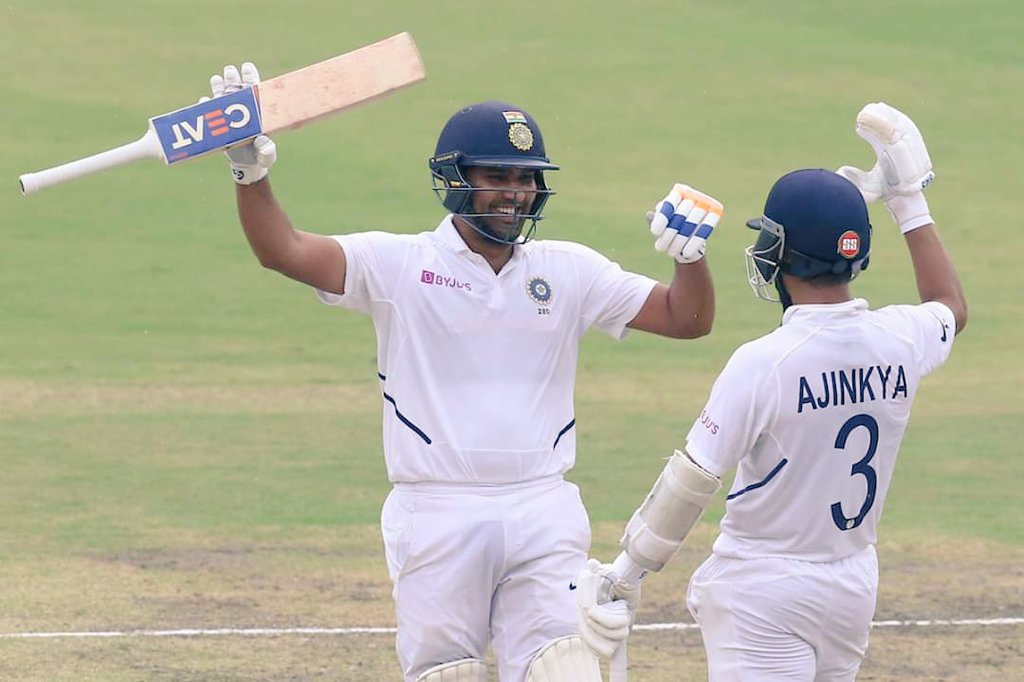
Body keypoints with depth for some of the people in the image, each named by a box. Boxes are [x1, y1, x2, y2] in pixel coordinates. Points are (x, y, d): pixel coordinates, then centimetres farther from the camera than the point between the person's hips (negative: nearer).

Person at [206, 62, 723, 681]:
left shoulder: (569, 271, 10)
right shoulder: (398, 265, 1)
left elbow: (686, 318, 9)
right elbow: (283, 250, -11)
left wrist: (690, 253, -11)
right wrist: (251, 168, -26)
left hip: (545, 517, 2)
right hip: (436, 518, -2)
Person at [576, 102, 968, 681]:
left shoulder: (763, 363, -19)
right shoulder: (899, 341, -2)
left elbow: (692, 482, -16)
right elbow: (951, 307, 24)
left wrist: (626, 573, -6)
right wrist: (910, 200, 27)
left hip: (763, 593, -6)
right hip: (854, 586, 6)